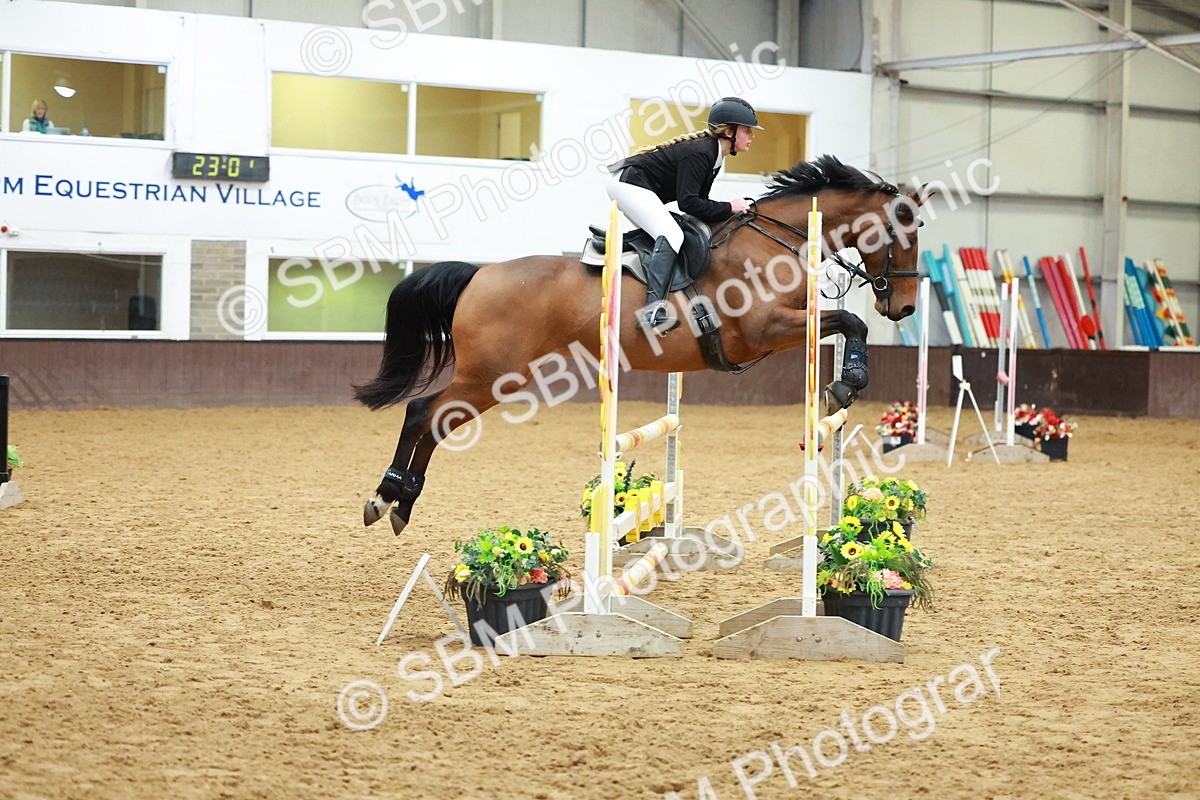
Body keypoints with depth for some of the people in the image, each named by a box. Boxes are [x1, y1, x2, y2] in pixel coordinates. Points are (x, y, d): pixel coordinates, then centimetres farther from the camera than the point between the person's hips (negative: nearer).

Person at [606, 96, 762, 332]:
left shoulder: (712, 154, 11)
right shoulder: (700, 153, -20)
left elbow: (698, 200, 13)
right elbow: (688, 203, -24)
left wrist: (728, 211, -1)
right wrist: (728, 208, -17)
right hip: (628, 183, -11)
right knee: (671, 235, -25)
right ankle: (654, 312, -38)